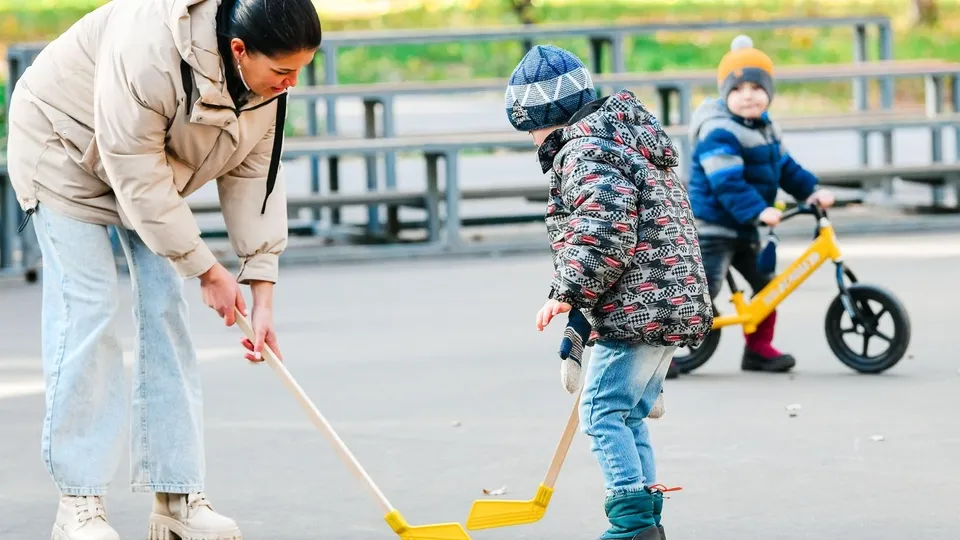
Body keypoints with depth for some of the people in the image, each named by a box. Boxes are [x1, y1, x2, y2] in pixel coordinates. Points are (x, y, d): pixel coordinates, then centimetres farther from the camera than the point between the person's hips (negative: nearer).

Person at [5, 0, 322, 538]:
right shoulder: (150, 53, -41)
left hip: (155, 173, 6)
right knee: (89, 311, -13)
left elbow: (255, 174, -12)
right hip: (69, 148, -6)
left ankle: (177, 496, 2)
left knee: (168, 308, -2)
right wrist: (209, 271, -27)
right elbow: (139, 180, -34)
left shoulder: (270, 76, -19)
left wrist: (263, 291, -16)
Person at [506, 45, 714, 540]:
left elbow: (605, 233, -24)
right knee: (629, 417, 14)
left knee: (602, 413, -7)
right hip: (673, 306, 10)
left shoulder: (585, 152, -12)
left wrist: (568, 293, -16)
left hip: (636, 308, -10)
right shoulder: (624, 137, 21)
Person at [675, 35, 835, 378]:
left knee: (766, 283, 12)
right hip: (712, 224, -9)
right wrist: (758, 210, -38)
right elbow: (727, 183, -31)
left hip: (744, 227, 9)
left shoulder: (766, 129, 10)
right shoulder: (719, 134, -22)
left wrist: (812, 191, 3)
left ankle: (759, 349, 23)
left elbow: (786, 168, 16)